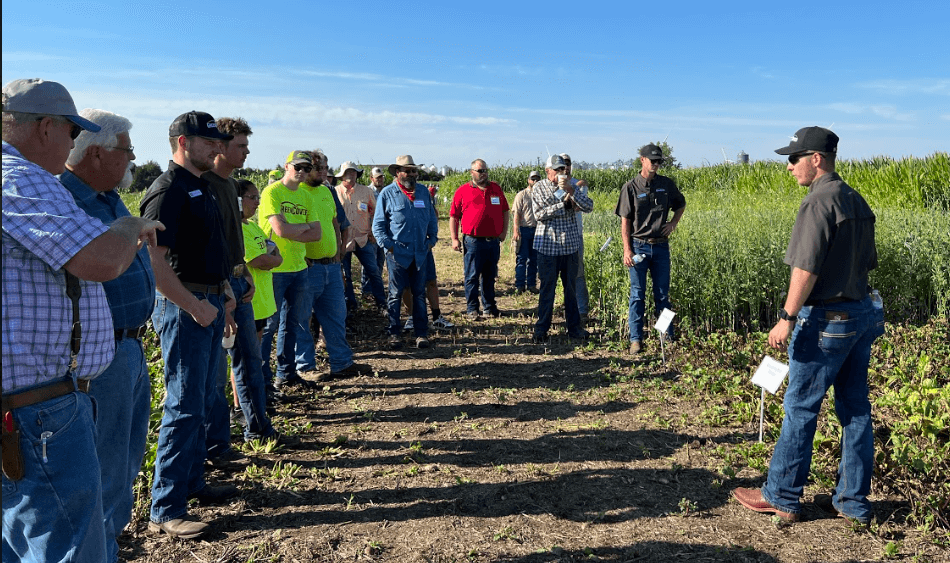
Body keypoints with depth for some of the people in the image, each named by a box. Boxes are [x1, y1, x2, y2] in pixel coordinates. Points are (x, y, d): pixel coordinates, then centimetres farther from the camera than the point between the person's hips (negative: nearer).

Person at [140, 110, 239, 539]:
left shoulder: (202, 187, 16)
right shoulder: (168, 189, -14)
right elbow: (153, 259, -23)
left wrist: (224, 294, 18)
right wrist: (193, 306, -20)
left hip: (209, 304, 9)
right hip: (185, 308, -9)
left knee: (202, 403, 17)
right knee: (184, 407, -5)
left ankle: (192, 481, 31)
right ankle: (165, 511, 6)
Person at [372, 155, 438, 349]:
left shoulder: (423, 193, 11)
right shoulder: (387, 194, -1)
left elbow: (432, 219, 18)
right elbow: (378, 224, -1)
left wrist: (432, 239, 7)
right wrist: (387, 245, -9)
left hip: (420, 253, 3)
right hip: (397, 253, -3)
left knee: (419, 294, 7)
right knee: (396, 294, 4)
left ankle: (421, 333, 14)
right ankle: (394, 333, 13)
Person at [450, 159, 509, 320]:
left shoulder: (496, 189, 11)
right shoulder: (463, 191, 0)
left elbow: (504, 211, 18)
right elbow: (453, 216, 0)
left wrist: (504, 231, 7)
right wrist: (454, 239, -5)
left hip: (494, 241, 4)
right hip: (473, 241, -4)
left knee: (490, 276, 13)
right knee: (472, 277, 2)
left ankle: (489, 307, 23)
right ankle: (472, 309, 12)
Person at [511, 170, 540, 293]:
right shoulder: (521, 195, 0)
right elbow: (517, 214, -6)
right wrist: (516, 230, -15)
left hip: (537, 230, 4)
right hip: (523, 229, -4)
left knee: (534, 259, 7)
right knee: (521, 258, -3)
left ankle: (531, 284, 15)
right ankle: (519, 285, 2)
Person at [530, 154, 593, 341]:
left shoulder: (571, 187, 9)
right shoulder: (539, 188, 0)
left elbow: (589, 206, -3)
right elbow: (539, 214, -13)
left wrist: (570, 191, -15)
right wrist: (564, 204, -14)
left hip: (570, 245, 3)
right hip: (548, 246, -3)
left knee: (571, 287, 9)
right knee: (547, 288, 2)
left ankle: (574, 327, 18)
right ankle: (541, 329, 12)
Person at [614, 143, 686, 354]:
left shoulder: (667, 184, 6)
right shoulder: (631, 187, -3)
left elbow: (681, 204, 25)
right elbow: (625, 220, -4)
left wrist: (674, 222, 6)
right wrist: (627, 250, -11)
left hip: (661, 246, 3)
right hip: (639, 246, -3)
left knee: (662, 293, 10)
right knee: (637, 294, 2)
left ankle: (667, 336, 19)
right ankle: (636, 339, 9)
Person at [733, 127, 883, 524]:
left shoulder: (818, 201, -16)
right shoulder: (857, 201, 12)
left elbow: (807, 268, -22)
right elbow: (867, 263, 17)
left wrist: (787, 318, -20)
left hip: (826, 319, -9)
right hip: (863, 314, 9)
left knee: (800, 408, 1)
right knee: (855, 408, 12)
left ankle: (781, 498, 12)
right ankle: (853, 502, 22)